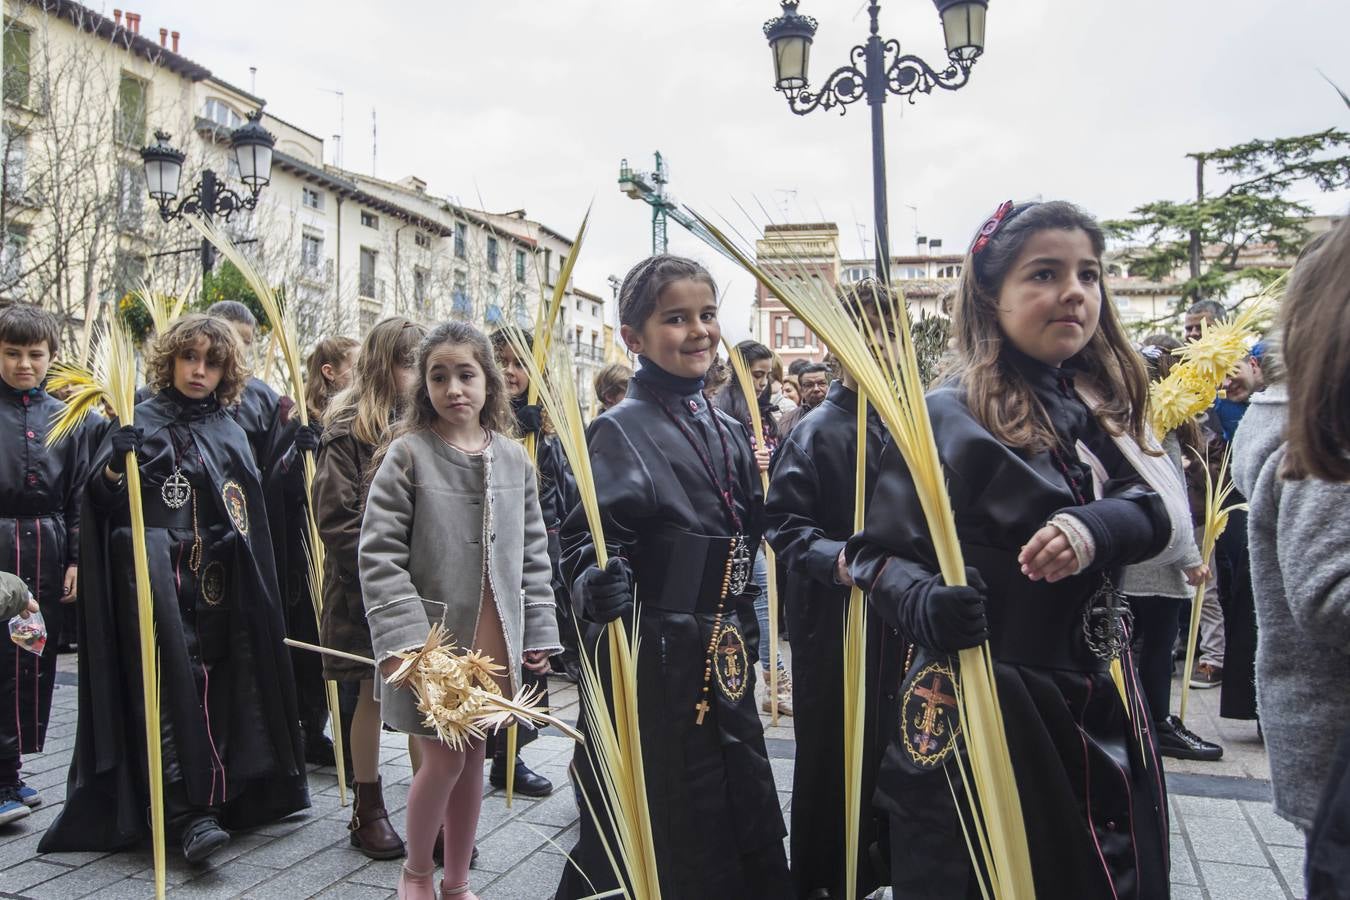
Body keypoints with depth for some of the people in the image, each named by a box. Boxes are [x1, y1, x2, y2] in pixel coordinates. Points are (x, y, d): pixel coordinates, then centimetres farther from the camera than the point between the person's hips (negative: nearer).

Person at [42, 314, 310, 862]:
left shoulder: (230, 432, 15)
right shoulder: (144, 422, 1)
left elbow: (253, 508, 19)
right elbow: (101, 501, -8)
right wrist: (116, 463, -26)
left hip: (220, 588, 4)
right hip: (160, 584, -4)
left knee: (222, 685, 4)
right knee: (177, 685, -12)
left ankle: (226, 792, 16)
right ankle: (188, 811, -11)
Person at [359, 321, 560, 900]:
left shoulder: (513, 459, 4)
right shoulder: (406, 454, -8)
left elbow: (532, 553, 8)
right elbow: (379, 556, -12)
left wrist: (538, 632, 5)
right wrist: (402, 637, -19)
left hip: (493, 640, 4)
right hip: (430, 639, -4)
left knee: (473, 758, 13)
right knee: (443, 760, 1)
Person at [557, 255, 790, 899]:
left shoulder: (729, 431, 10)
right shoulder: (622, 429, -11)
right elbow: (587, 540, -20)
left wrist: (744, 630, 12)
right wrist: (598, 585, -37)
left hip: (725, 659, 7)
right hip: (653, 659, -7)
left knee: (748, 834, 17)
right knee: (653, 834, 4)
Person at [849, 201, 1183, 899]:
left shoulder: (1103, 406, 6)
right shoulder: (948, 418, -13)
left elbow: (1175, 523, -5)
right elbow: (879, 554, -13)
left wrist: (1098, 527, -26)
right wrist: (921, 602, -35)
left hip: (1103, 711, 7)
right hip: (982, 714, -6)